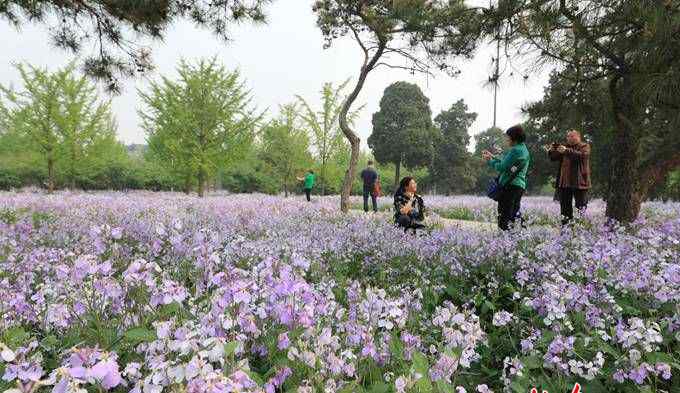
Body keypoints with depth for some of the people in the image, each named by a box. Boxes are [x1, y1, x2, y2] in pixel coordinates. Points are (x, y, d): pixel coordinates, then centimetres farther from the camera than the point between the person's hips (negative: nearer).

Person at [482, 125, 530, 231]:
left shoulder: (515, 150, -12)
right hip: (520, 185, 10)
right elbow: (506, 163, 21)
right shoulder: (523, 149, 19)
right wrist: (493, 156, 21)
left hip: (511, 186, -10)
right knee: (514, 215, 15)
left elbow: (502, 167, -13)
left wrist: (489, 161, 1)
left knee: (504, 220, -11)